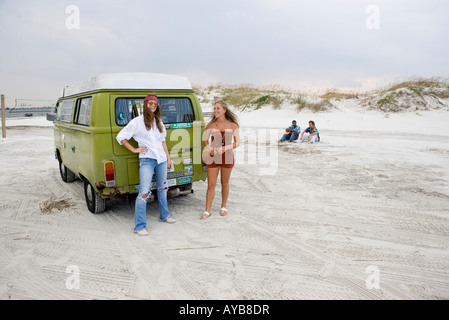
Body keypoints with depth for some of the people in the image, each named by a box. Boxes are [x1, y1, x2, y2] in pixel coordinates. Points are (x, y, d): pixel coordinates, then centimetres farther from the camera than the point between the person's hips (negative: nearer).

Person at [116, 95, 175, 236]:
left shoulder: (159, 122, 15)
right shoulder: (137, 122, -3)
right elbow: (120, 137, 0)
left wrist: (168, 158, 19)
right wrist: (134, 149, -5)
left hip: (161, 159, 6)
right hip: (146, 160, -6)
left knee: (162, 188, 17)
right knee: (144, 192, -12)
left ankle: (164, 215, 34)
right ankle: (140, 226, -6)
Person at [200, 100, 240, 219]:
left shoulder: (232, 125, -2)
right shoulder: (211, 125, 1)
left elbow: (237, 142, -2)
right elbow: (205, 140, 9)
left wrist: (225, 148, -16)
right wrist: (210, 149, -10)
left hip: (227, 156, 0)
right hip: (213, 156, 1)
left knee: (225, 183, 11)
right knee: (211, 184, 0)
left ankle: (223, 207, 29)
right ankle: (207, 210, 9)